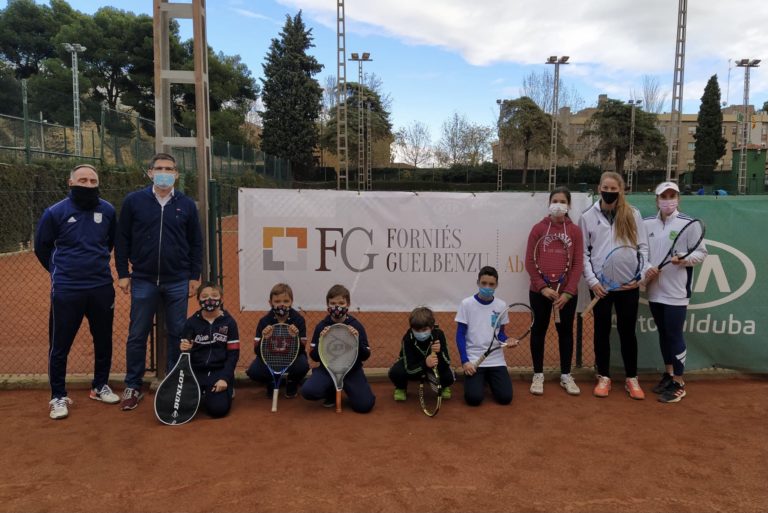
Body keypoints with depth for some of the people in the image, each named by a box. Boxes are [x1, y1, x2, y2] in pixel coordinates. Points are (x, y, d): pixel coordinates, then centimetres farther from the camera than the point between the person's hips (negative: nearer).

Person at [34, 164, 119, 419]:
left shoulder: (108, 210, -1)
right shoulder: (55, 212, -8)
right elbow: (41, 247, 6)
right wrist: (60, 271, 12)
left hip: (102, 288, 3)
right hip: (66, 290, -3)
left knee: (104, 341, 13)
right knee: (60, 345, 4)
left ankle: (100, 386, 31)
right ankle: (58, 397, 19)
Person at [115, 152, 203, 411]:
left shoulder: (186, 204, 4)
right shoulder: (133, 201, 0)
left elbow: (196, 243, 6)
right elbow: (122, 240, 3)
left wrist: (194, 276, 3)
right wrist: (123, 274, -1)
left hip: (178, 282, 1)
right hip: (143, 281, -1)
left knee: (178, 335, 8)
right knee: (137, 335, 7)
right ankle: (133, 387, 20)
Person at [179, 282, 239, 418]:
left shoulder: (229, 322, -2)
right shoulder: (191, 322, 1)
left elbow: (233, 354, -3)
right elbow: (185, 351, 3)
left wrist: (225, 378, -13)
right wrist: (183, 348, -22)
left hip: (219, 371, -2)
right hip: (196, 371, 2)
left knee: (218, 409, -21)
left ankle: (225, 390, 14)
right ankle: (200, 393, 16)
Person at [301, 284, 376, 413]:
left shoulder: (356, 326, -4)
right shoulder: (321, 326, -3)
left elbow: (365, 356, -3)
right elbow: (314, 357, -1)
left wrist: (357, 341, -20)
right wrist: (321, 341, -18)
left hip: (351, 370, -1)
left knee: (365, 405, -19)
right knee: (307, 391, -25)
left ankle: (347, 389, 15)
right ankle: (332, 392, 8)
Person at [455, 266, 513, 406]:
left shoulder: (501, 305, 2)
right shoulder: (466, 304, -6)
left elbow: (500, 333, 10)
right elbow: (460, 335, -4)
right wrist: (465, 361, -13)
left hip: (496, 359, 2)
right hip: (473, 359, -2)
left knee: (505, 397, -10)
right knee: (473, 398, -16)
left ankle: (489, 379, 22)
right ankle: (481, 379, 18)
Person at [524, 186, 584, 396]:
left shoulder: (575, 231, 1)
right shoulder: (538, 228, -2)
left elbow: (578, 264, -2)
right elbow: (530, 261, -4)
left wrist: (568, 292, -10)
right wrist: (543, 287, -13)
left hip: (567, 293, 1)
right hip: (540, 292, -1)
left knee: (565, 331, 10)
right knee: (539, 330, 6)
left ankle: (566, 376, 23)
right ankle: (538, 375, 18)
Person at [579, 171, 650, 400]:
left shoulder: (633, 214, 3)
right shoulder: (588, 216, 1)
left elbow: (643, 247, 4)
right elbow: (583, 252, 2)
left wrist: (639, 276, -8)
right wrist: (592, 280, -7)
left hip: (628, 284, 0)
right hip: (600, 284, 0)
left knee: (627, 330, 8)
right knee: (602, 330, 10)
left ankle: (631, 378, 21)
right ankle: (604, 377, 22)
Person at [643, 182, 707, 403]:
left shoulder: (689, 223, -6)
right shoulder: (646, 223, 7)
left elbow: (701, 253, -5)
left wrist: (683, 259, -23)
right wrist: (644, 269, -7)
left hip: (676, 292, -5)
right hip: (654, 290, 5)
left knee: (675, 335, -1)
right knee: (663, 333, 15)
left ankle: (678, 383, 11)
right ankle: (668, 375, 28)